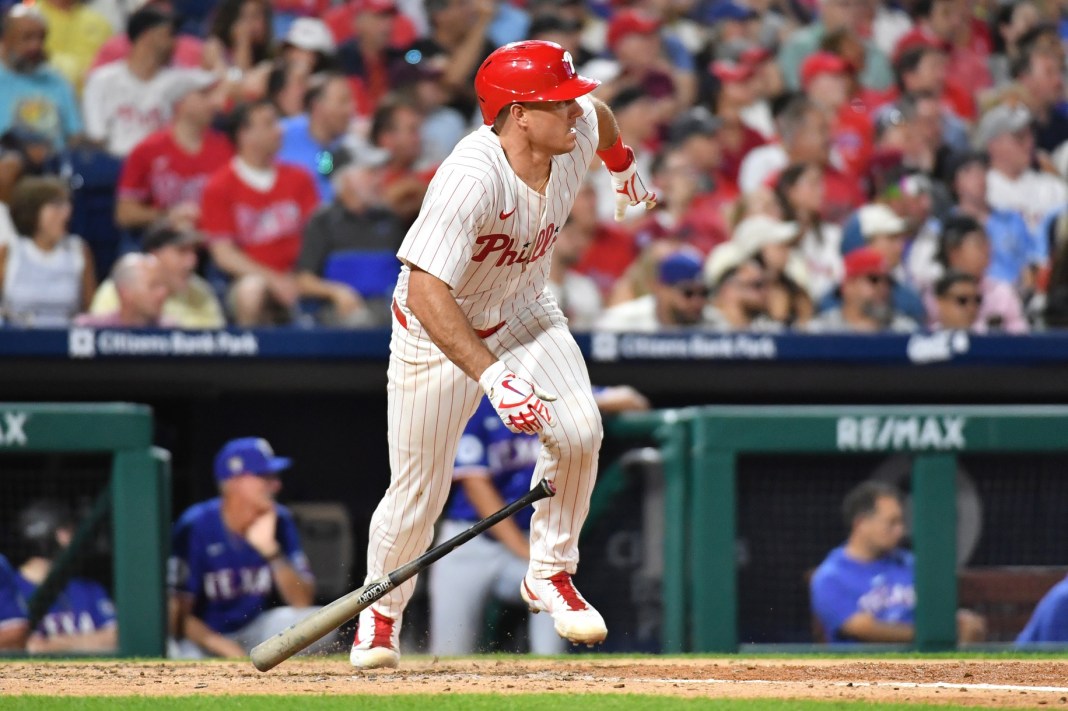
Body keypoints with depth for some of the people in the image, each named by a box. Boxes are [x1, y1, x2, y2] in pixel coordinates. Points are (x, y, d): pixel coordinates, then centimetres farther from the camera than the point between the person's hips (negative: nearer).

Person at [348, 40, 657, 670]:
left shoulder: (577, 130, -16)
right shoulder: (472, 179, -37)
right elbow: (425, 292, -44)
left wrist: (625, 169, 34)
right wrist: (492, 375, -52)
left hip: (524, 312, 5)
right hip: (439, 331, -5)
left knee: (578, 429, -21)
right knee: (418, 495, 3)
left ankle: (550, 575, 0)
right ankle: (381, 613, 32)